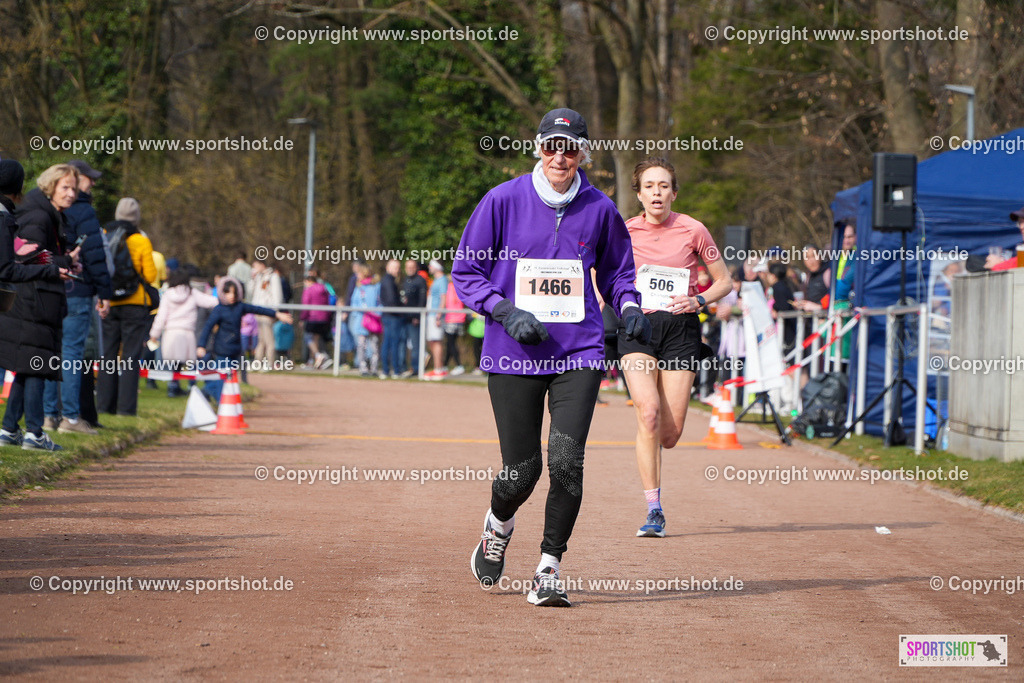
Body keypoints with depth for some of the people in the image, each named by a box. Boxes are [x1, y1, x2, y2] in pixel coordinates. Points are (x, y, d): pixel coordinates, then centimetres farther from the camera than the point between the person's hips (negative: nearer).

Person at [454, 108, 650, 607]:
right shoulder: (503, 201, -2)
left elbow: (616, 270, 19)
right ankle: (498, 528, 35)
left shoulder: (600, 209, 4)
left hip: (578, 352, 1)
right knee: (521, 469, 0)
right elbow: (466, 272, 2)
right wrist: (505, 312, -13)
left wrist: (629, 307, -2)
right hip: (513, 354, -1)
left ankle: (549, 570, 0)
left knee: (566, 462, -13)